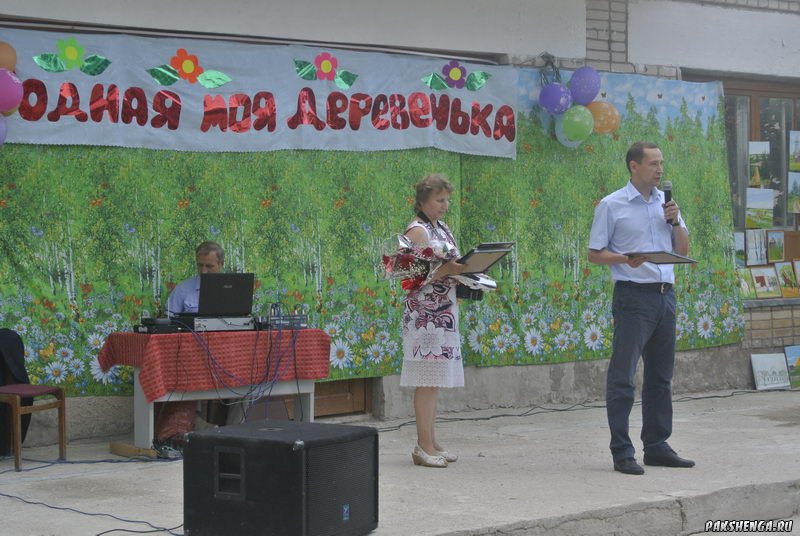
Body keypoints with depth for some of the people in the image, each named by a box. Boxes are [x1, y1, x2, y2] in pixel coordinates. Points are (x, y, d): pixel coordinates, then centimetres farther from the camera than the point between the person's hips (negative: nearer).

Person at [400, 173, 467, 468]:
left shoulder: (443, 229, 18)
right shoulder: (417, 230, -9)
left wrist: (465, 270, 6)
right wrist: (447, 270, -26)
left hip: (444, 310, 9)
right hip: (425, 313, -9)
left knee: (435, 380, 9)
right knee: (427, 381, -9)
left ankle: (430, 442, 13)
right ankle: (424, 446, -7)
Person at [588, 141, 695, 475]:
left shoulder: (666, 202, 13)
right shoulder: (612, 206, -3)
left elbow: (683, 251, 15)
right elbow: (594, 254, -3)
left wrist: (675, 222, -2)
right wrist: (624, 258, -20)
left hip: (665, 294, 6)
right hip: (633, 295, -6)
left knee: (661, 376, 11)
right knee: (622, 376, -6)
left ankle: (657, 447, 20)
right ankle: (621, 453, -3)